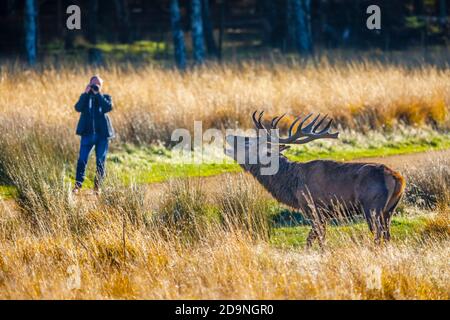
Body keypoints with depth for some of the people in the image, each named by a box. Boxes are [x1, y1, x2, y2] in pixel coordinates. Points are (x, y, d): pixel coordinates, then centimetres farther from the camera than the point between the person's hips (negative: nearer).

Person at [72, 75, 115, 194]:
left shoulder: (105, 97, 9)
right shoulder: (85, 97, 10)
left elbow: (108, 107, -13)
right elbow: (78, 108, -9)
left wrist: (98, 94, -12)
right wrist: (86, 93, -13)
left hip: (102, 134, 0)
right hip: (87, 133, 0)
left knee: (100, 161, 3)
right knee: (82, 159, -10)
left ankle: (97, 186, 11)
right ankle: (78, 185, -9)